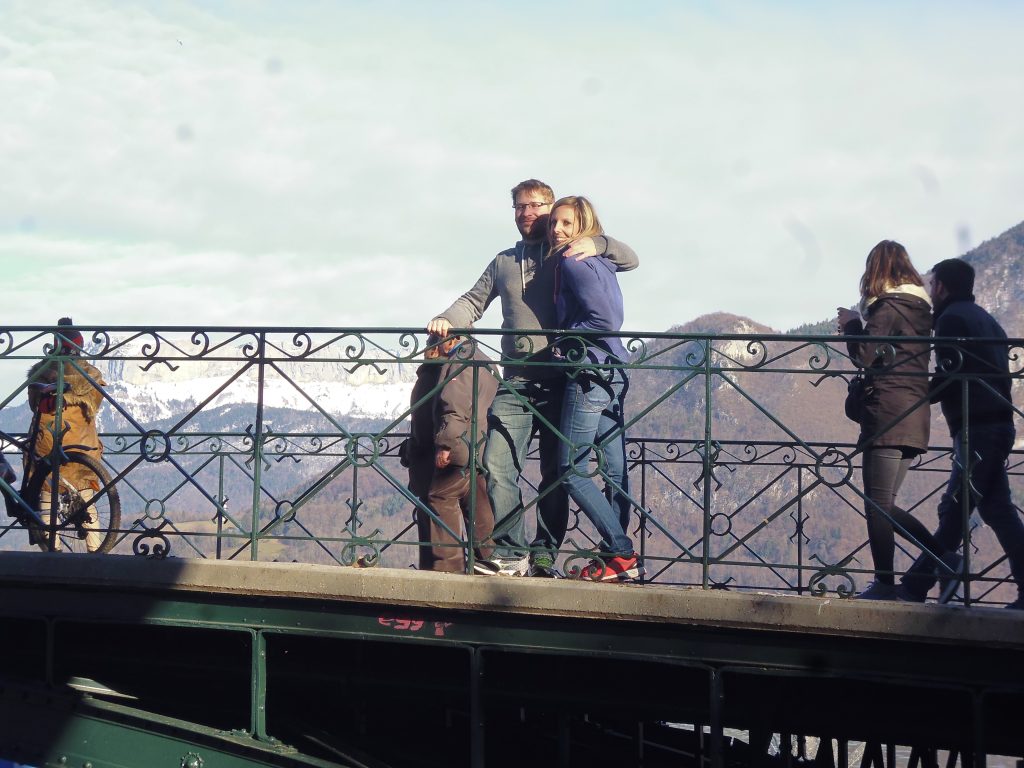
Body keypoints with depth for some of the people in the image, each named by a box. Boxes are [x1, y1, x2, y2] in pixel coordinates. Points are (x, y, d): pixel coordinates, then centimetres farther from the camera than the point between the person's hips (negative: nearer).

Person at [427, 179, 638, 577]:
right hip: (516, 383, 3)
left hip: (561, 381, -3)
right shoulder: (504, 262, 20)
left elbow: (629, 259, 7)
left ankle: (544, 555, 6)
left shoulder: (570, 256, 9)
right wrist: (447, 320, -1)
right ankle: (511, 552, -10)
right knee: (497, 466, -12)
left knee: (555, 473, 0)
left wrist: (597, 243, -12)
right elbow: (474, 300, 20)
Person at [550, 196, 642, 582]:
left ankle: (622, 554, -8)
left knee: (572, 470, -5)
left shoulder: (574, 263, -12)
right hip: (612, 374, 9)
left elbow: (607, 319, -20)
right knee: (613, 469, 9)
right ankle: (618, 554, 13)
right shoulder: (599, 261, 16)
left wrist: (564, 342, -10)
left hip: (589, 373, -9)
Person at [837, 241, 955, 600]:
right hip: (915, 415, 9)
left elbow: (864, 356, -13)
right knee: (886, 506, 15)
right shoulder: (921, 307, 17)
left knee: (877, 505, -5)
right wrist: (859, 327, 18)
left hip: (888, 412, -9)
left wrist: (852, 324, 3)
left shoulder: (888, 306, -9)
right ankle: (946, 560, 9)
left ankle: (884, 583, -7)